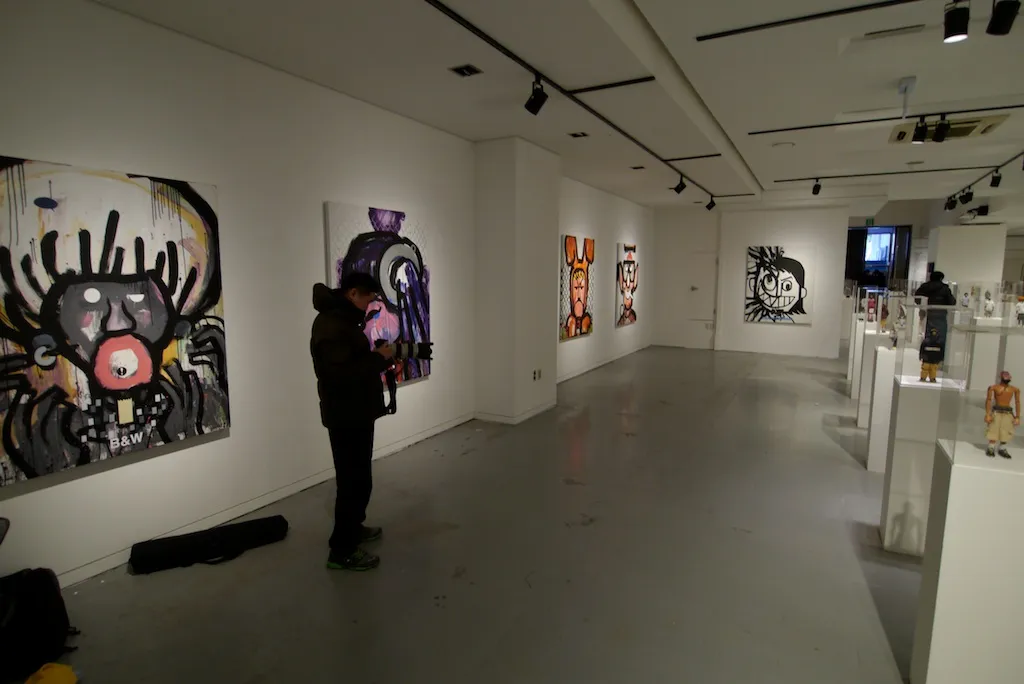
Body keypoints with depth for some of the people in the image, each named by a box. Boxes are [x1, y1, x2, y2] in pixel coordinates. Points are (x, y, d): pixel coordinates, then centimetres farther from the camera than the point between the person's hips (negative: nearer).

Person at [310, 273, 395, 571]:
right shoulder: (331, 324, -21)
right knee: (355, 481, -4)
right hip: (345, 417, -11)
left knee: (357, 478, 22)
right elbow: (342, 373, -30)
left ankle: (353, 527, 38)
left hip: (355, 413, 11)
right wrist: (379, 358, -21)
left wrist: (378, 356, 3)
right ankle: (342, 551, 7)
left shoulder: (342, 319, 13)